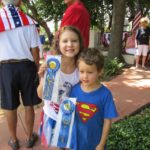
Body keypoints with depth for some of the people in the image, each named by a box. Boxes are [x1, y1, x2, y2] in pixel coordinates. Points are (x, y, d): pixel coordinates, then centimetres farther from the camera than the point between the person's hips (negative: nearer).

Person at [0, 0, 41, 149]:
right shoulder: (28, 21, -4)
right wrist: (36, 69, 9)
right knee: (29, 105, 15)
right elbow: (35, 50, -3)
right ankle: (29, 137, 31)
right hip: (26, 66, 1)